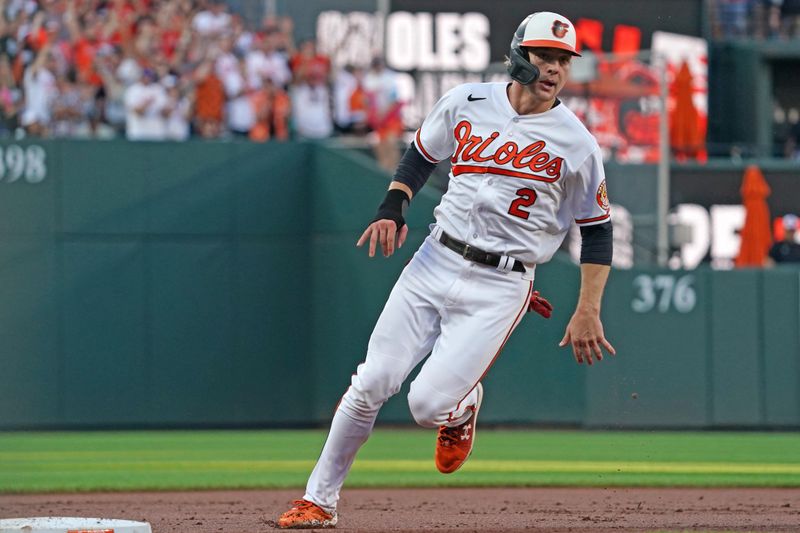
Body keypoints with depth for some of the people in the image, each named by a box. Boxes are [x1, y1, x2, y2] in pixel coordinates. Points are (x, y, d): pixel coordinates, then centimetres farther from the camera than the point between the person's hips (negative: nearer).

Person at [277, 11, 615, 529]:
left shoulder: (576, 143, -5)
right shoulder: (467, 103, 2)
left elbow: (598, 231, 3)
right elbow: (420, 155, 18)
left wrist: (588, 312, -4)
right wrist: (393, 208, 0)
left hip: (500, 286, -3)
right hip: (436, 261, 3)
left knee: (429, 403, -14)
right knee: (372, 384, -5)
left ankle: (463, 406, 23)